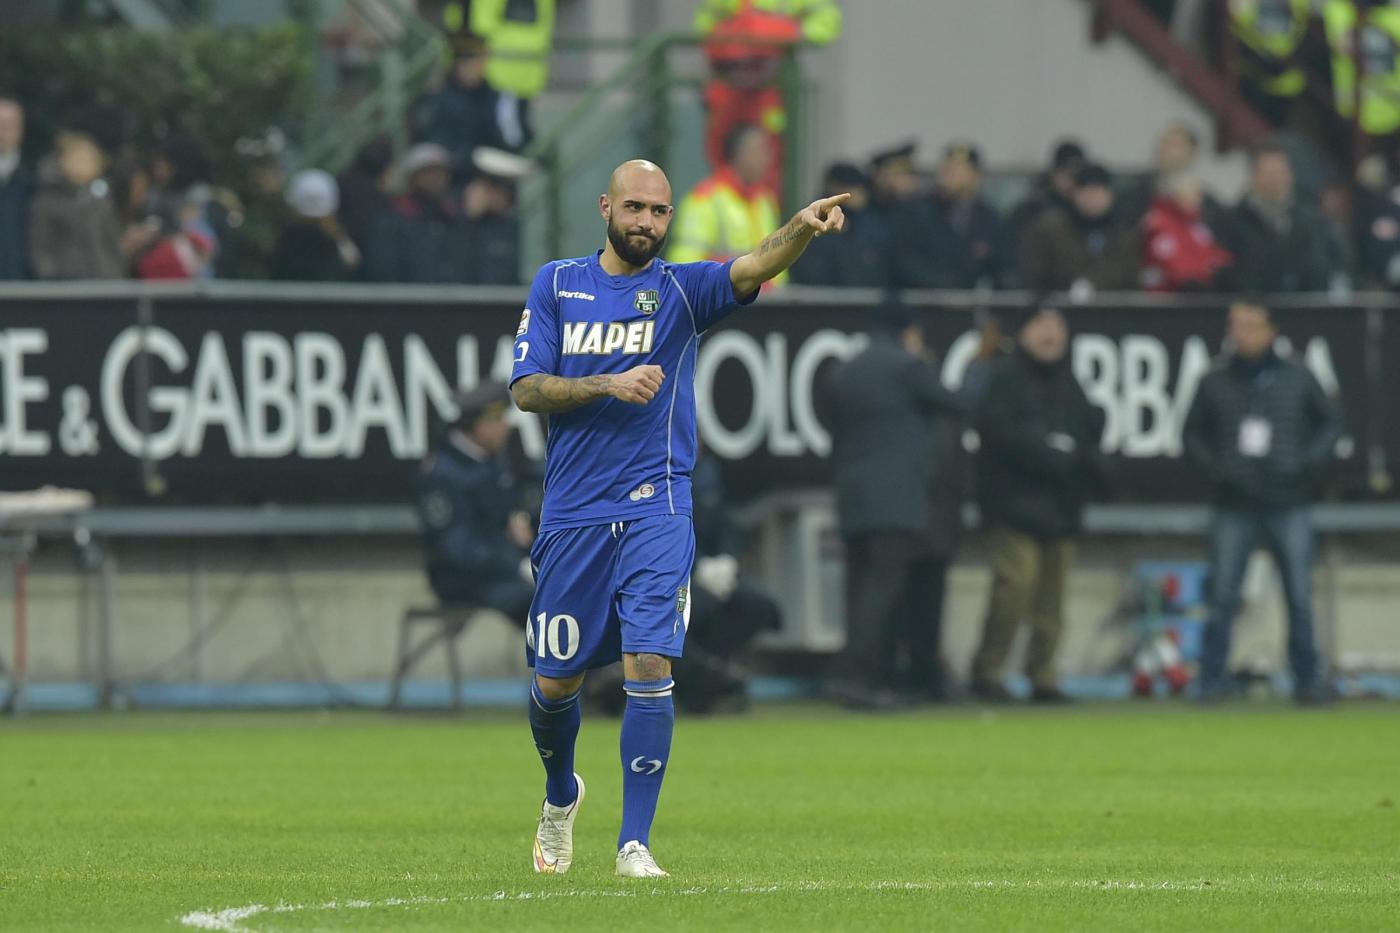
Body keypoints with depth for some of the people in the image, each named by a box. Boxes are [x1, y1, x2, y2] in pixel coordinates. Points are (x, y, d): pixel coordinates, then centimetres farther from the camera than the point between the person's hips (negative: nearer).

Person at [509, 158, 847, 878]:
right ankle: (561, 794, 41)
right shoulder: (556, 284, 7)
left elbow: (750, 270, -19)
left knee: (649, 667, -16)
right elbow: (526, 389, 0)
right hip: (571, 516, 2)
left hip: (655, 513, -2)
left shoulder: (681, 289, 2)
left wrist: (802, 229, -39)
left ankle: (634, 842, -10)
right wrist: (608, 385, -16)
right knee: (555, 682, 9)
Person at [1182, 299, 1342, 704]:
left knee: (1300, 598, 0)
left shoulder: (1297, 379, 3)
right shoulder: (1215, 383, 4)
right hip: (1234, 508, 0)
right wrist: (1212, 469, -3)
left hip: (1289, 507, 0)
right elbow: (1192, 432, 13)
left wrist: (1311, 462, -3)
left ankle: (1307, 678, 8)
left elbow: (1330, 422, 13)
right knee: (1223, 598, -4)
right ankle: (1212, 679, 3)